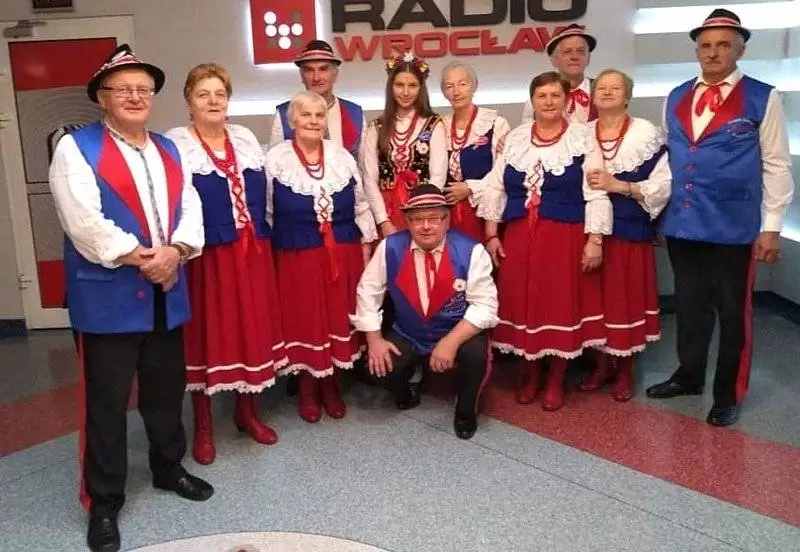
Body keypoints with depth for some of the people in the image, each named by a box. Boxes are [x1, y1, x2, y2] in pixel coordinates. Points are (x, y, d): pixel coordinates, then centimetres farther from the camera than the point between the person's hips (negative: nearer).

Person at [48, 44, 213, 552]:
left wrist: (175, 250, -13)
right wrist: (138, 257, -16)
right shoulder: (75, 148, -6)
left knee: (167, 390, 18)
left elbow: (190, 209, 5)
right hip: (108, 297, -5)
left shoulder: (169, 150, 13)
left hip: (166, 293, 6)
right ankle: (104, 502, 19)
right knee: (107, 403, 3)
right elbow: (84, 222, -17)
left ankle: (169, 468, 39)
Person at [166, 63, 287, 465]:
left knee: (253, 327, 12)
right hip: (205, 255, -5)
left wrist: (262, 236, 9)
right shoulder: (175, 144, -5)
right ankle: (203, 426, 19)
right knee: (207, 333, 4)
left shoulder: (247, 140, 10)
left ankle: (247, 411, 30)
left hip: (251, 251, 5)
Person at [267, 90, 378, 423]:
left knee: (339, 318, 10)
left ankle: (331, 385, 27)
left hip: (343, 254, 3)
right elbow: (264, 212, 0)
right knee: (303, 322, 7)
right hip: (297, 256, -2)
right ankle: (307, 389, 25)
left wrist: (367, 247, 6)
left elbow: (360, 205, 9)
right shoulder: (275, 160, -4)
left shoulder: (341, 156, 5)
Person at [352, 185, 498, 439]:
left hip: (459, 334, -2)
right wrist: (374, 339, -11)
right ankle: (406, 392, 18)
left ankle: (465, 409, 2)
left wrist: (451, 342, -29)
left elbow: (485, 305, -19)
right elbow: (368, 292, -2)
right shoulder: (390, 248, -10)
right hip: (407, 336, 2)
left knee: (476, 353, -32)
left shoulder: (471, 251, -17)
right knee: (378, 365, -22)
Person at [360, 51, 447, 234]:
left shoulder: (434, 125, 1)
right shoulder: (376, 128, 7)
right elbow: (370, 180, 1)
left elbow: (438, 177, -5)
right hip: (387, 213, 2)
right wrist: (384, 221, -9)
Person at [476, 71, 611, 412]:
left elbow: (596, 194, -5)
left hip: (565, 237, -2)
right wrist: (491, 234, 3)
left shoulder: (583, 139, -1)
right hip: (518, 237, 3)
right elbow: (495, 187, 8)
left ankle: (556, 379, 20)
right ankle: (529, 372, 27)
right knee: (522, 303, 8)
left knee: (561, 305, 4)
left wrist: (595, 240, -12)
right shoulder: (514, 138, 8)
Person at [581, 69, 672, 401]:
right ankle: (603, 364, 24)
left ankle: (625, 369, 19)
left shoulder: (647, 134, -4)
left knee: (627, 298, 3)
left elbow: (663, 186, -10)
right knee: (597, 298, 8)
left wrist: (619, 186, -18)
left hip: (630, 231, -3)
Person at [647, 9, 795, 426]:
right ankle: (688, 376, 35)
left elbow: (777, 166, -3)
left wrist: (771, 227, -6)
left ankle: (729, 394, 24)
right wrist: (655, 212, 12)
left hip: (733, 227, -4)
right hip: (681, 224, 4)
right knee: (690, 306, 17)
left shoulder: (763, 98, -3)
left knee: (733, 312, 8)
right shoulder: (676, 98, 9)